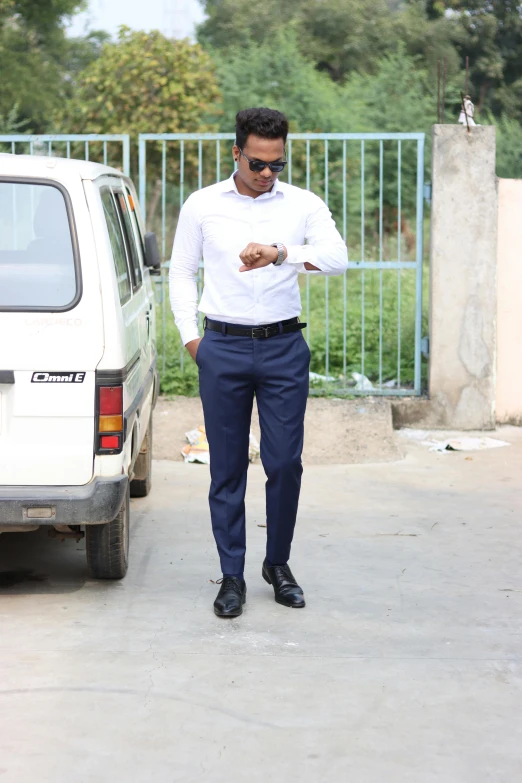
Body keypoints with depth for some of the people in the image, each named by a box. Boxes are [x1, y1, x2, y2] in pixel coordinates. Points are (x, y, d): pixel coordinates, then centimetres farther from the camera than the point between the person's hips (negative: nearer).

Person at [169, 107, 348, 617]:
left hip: (284, 348, 0)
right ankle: (232, 576, 11)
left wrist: (281, 253, -29)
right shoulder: (202, 206, 5)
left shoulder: (303, 205, 2)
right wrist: (189, 335, 5)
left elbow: (337, 258, -14)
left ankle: (278, 564, 20)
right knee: (227, 466, 3)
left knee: (285, 463, 0)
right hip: (223, 349, 0)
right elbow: (181, 271, 14)